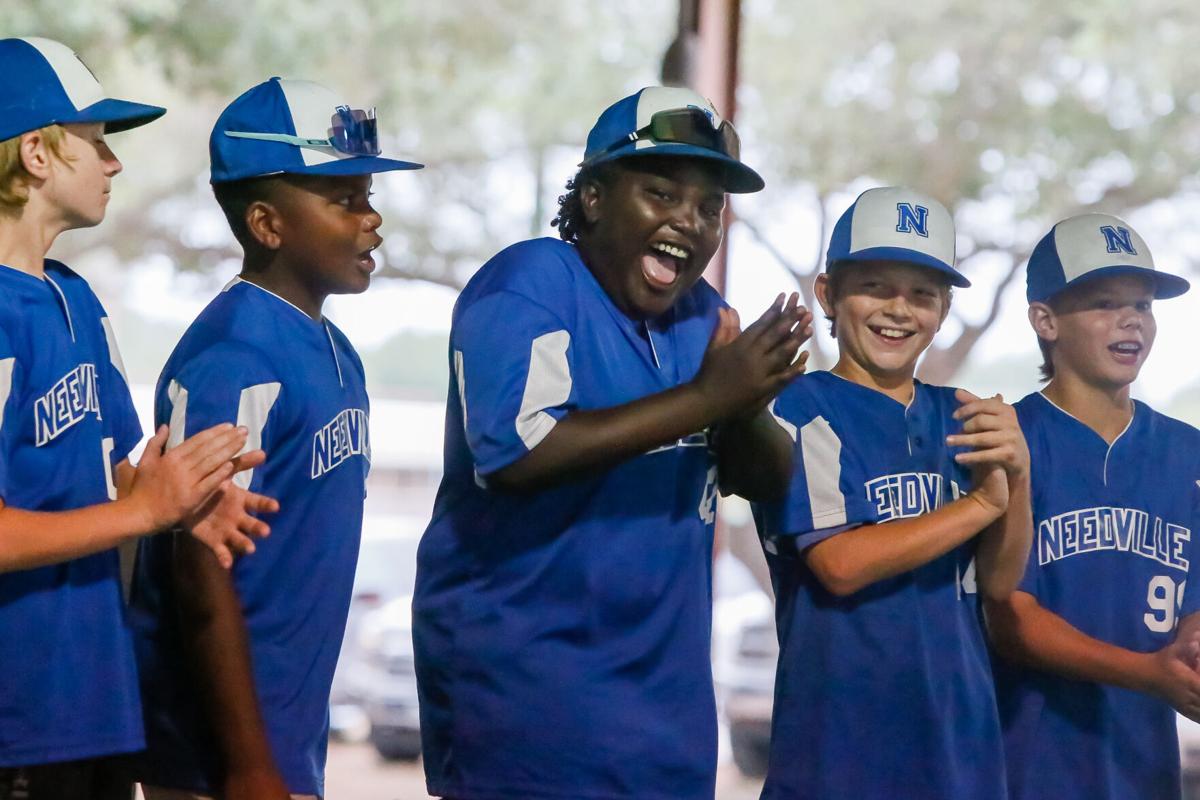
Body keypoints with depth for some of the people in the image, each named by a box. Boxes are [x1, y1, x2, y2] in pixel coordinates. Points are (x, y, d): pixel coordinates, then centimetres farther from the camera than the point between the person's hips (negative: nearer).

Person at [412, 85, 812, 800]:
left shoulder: (700, 314, 10)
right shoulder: (529, 285, -12)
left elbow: (766, 479, 7)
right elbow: (515, 454, -26)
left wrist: (746, 410, -17)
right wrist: (704, 397, -26)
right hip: (521, 674, -7)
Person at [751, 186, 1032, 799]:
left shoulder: (957, 417, 10)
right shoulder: (802, 408, -7)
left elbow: (998, 583, 7)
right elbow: (840, 563, -17)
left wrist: (1016, 478, -11)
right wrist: (985, 501, -10)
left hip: (960, 728, 5)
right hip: (839, 742, -5)